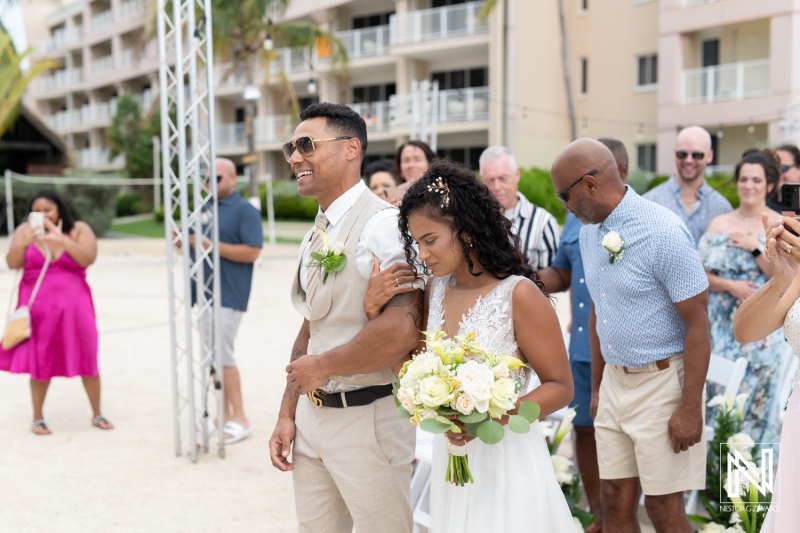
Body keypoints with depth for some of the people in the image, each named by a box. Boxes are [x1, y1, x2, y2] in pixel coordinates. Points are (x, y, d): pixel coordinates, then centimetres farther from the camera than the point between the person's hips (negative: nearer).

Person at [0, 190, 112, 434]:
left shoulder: (79, 230, -1)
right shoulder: (25, 231, 2)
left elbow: (88, 258, -15)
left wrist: (62, 239, -25)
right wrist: (23, 242, -25)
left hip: (73, 305, 0)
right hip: (38, 308, 0)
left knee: (87, 359, 4)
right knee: (40, 362, 4)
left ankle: (97, 413, 19)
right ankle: (37, 418, 17)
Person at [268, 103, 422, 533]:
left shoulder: (382, 224, -18)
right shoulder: (315, 237, 10)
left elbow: (400, 331, -29)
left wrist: (322, 366, -16)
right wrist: (287, 415, 12)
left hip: (367, 417, -8)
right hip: (311, 415, 8)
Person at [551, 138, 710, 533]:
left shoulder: (663, 232, -17)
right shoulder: (590, 232, 6)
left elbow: (697, 323, -16)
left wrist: (690, 408, -17)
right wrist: (596, 388, 17)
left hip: (661, 382, -6)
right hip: (614, 381, 7)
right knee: (614, 500, 10)